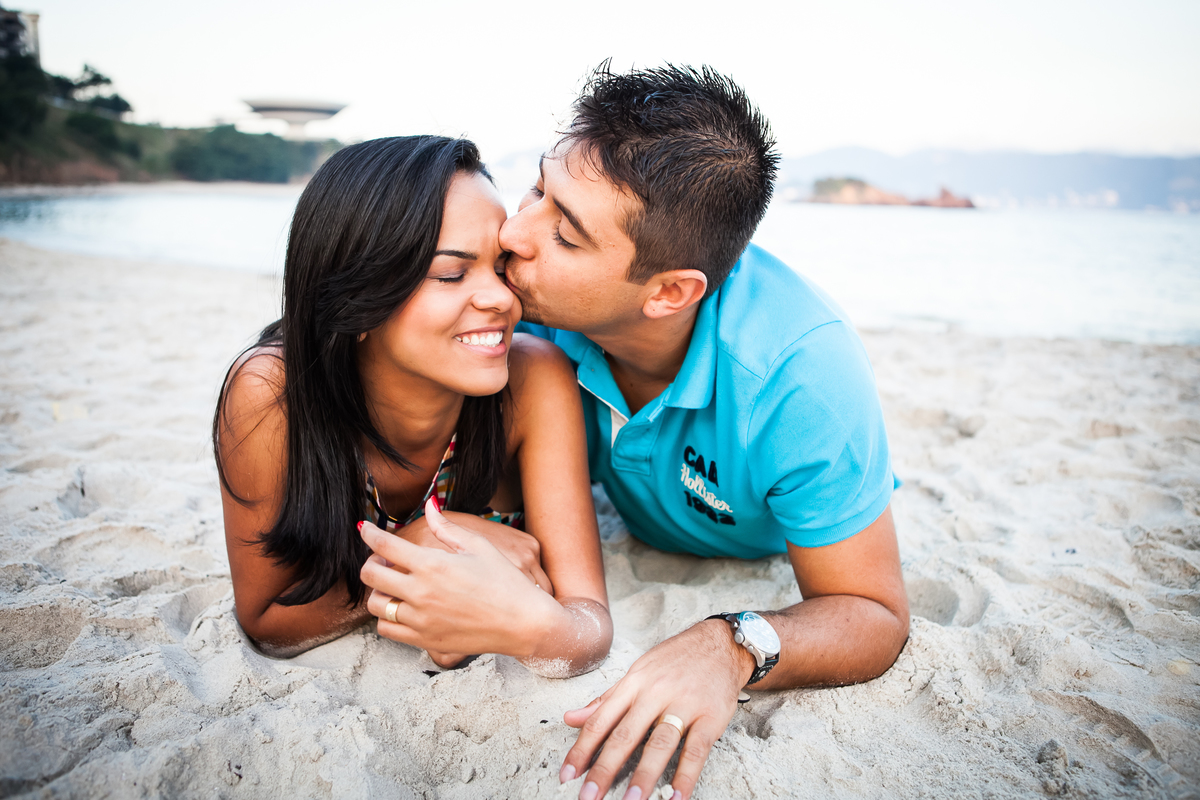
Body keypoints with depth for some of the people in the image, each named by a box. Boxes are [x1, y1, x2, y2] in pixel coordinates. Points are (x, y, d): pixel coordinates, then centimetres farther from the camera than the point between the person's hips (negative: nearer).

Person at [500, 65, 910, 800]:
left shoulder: (801, 370, -41)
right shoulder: (536, 304, -30)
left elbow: (874, 616, -31)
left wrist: (733, 650, -52)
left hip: (775, 571, -1)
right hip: (638, 548, 1)